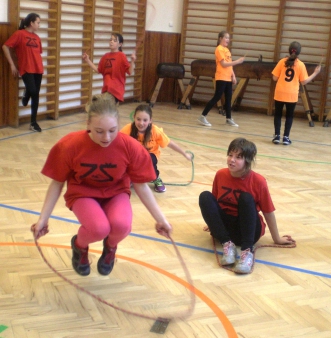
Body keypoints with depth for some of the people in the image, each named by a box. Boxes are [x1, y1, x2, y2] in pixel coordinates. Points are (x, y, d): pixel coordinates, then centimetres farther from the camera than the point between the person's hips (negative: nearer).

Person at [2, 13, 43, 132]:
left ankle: (33, 123, 13)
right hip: (26, 69, -6)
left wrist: (40, 65, 11)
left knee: (36, 95, 4)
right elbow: (5, 47, -5)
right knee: (32, 90, -23)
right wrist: (12, 65, -6)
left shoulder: (37, 37, 13)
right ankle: (26, 96, 15)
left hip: (38, 70, 6)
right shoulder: (19, 34, -4)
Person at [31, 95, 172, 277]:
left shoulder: (130, 147, -21)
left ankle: (110, 247, 8)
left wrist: (160, 219, -6)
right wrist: (43, 218, -8)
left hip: (116, 193, 1)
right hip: (83, 194, -1)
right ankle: (79, 246, 7)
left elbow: (141, 186, -7)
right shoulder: (70, 145, -23)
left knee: (121, 225, -32)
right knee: (99, 228, -32)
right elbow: (57, 183, -7)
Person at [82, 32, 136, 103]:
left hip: (116, 89, -6)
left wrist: (132, 61, -29)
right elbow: (98, 70, 17)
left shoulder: (121, 56, -8)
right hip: (106, 88, 6)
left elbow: (130, 72, -13)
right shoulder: (106, 56, 9)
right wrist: (88, 60, 14)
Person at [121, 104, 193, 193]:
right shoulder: (128, 129, -27)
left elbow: (170, 143, -11)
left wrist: (185, 154, -1)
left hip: (150, 155, -1)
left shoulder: (155, 131, -25)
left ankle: (157, 180, -2)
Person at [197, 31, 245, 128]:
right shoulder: (219, 49, -10)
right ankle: (203, 117, -4)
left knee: (228, 99, 11)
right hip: (221, 78, -9)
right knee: (216, 98, -8)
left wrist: (233, 76, 8)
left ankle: (229, 119, 20)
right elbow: (224, 64, -18)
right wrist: (237, 61, -20)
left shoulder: (227, 50, 16)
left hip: (228, 78, 9)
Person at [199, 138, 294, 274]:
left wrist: (277, 239, 1)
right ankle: (227, 244, -27)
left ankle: (247, 251, -37)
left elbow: (268, 212, -7)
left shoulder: (258, 181, -16)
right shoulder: (220, 175, -7)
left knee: (246, 198, -30)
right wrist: (212, 222, 18)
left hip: (248, 229, -3)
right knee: (205, 196, -21)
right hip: (224, 226, 3)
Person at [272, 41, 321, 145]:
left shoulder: (282, 61, -3)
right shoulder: (301, 65, -5)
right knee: (289, 116, 12)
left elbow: (275, 78, -3)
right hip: (292, 95, 0)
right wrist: (315, 73, 6)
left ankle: (277, 136, 9)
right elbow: (304, 82, -2)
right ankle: (286, 137, 9)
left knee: (278, 114, 12)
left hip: (280, 94, 1)